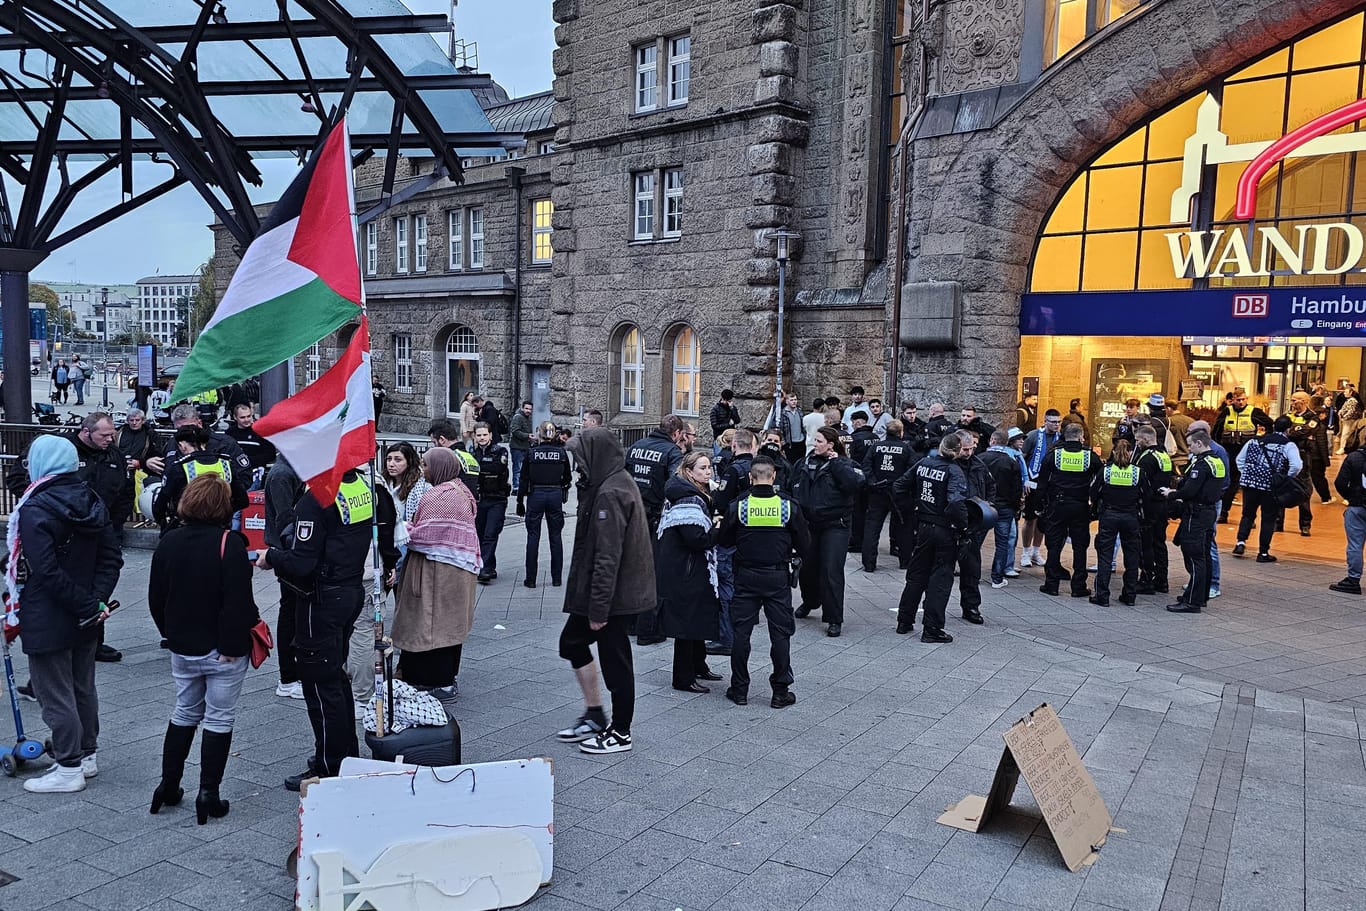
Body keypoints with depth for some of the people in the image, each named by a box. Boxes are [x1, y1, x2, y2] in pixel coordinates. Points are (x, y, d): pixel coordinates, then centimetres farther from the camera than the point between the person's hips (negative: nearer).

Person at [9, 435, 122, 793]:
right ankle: (87, 755, 30)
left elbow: (46, 571, -24)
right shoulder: (92, 502, 4)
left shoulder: (34, 509, -18)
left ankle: (69, 768, 11)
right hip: (85, 620, 7)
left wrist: (88, 605, -18)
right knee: (83, 687, 18)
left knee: (55, 694, 3)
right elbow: (111, 557, 2)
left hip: (47, 621, -7)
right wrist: (95, 600, -5)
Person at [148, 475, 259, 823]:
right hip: (222, 651, -6)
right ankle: (208, 795, 7)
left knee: (184, 713, 21)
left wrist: (172, 635, 18)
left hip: (183, 649, 6)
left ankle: (168, 786, 25)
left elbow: (156, 598, 9)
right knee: (219, 719, 4)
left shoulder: (168, 542, 1)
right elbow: (238, 601, -23)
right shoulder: (229, 543, -18)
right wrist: (233, 645, -16)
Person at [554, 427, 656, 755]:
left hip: (614, 593, -10)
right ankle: (594, 715, 28)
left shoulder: (610, 493, -21)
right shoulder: (620, 482, 11)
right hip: (622, 589, 10)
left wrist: (598, 607, -21)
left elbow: (608, 556, -25)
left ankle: (620, 733, 19)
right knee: (571, 641, 19)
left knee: (615, 660, 3)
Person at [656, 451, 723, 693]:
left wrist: (715, 528, -1)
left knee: (699, 616, 20)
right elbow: (696, 538, -28)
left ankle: (698, 665, 35)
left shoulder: (698, 495, 12)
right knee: (687, 621, -1)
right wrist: (718, 531, -14)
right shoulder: (688, 500, -22)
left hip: (695, 568, 11)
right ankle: (683, 678, 9)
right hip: (685, 571, -11)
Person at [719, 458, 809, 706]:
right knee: (780, 633, 8)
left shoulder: (737, 506, -8)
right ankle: (780, 691, 12)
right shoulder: (789, 507, -7)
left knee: (741, 631, 9)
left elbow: (725, 541, 3)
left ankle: (739, 690, 15)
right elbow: (804, 546, -1)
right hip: (778, 577, 0)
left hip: (746, 576, 0)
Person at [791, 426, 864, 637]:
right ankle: (809, 602, 42)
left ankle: (834, 619, 0)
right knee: (807, 566, 15)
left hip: (835, 526, -5)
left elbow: (855, 484, -25)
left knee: (831, 571, -8)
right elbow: (795, 488, 13)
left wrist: (836, 463, -18)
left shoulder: (844, 465, -6)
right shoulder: (807, 463, 8)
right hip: (809, 524, 5)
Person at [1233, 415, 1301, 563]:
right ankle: (1263, 553, 10)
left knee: (1248, 514, 18)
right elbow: (1296, 466, -17)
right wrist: (1287, 479, -2)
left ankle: (1241, 542, 3)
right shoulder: (1288, 445, -4)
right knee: (1269, 519, 7)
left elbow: (1239, 459, 13)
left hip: (1250, 483, 3)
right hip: (1272, 487, -3)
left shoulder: (1255, 441, 9)